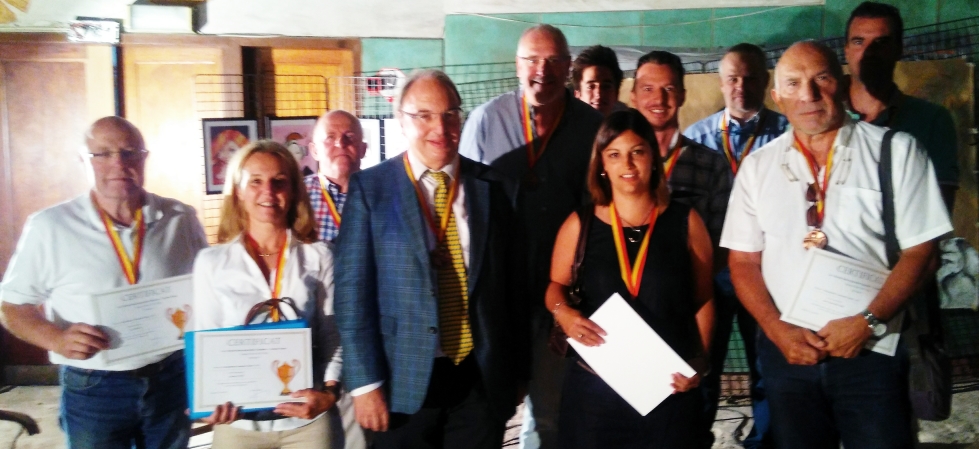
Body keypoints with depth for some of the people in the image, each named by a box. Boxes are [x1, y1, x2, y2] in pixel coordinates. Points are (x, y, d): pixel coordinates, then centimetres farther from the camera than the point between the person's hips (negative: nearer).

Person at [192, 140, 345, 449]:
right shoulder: (211, 262, 0)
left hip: (308, 419, 0)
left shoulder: (318, 257, -1)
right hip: (238, 423, 0)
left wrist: (330, 392, -15)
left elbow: (333, 336, 0)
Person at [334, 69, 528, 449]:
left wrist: (517, 370, 6)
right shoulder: (370, 188, -4)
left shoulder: (492, 186, 3)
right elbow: (353, 289, -6)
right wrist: (365, 383, -9)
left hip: (482, 378, 2)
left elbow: (512, 281, 5)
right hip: (404, 382, -2)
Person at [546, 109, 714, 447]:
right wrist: (564, 313, -10)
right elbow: (556, 285, 11)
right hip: (594, 387, 0)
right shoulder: (579, 225, -1)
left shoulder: (686, 221, -1)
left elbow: (703, 299, 4)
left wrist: (699, 363, -5)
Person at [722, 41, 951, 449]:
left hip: (872, 348, -2)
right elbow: (743, 261, 4)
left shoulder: (896, 151, -3)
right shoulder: (757, 166, 4)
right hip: (785, 350, 3)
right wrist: (778, 331, -8)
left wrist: (867, 322, -15)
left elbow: (919, 250, -5)